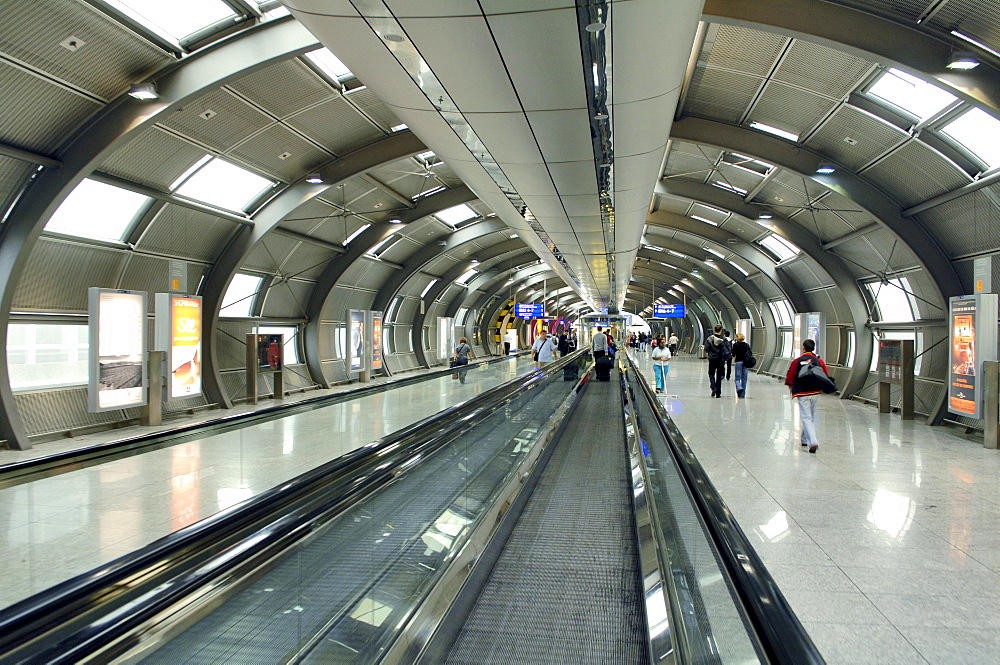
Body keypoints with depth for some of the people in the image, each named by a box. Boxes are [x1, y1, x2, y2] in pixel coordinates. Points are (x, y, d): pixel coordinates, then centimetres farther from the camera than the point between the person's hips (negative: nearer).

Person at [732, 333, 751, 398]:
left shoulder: (735, 345, -4)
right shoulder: (747, 345, 8)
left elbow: (733, 354, -5)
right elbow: (750, 354, 4)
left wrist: (734, 359, 14)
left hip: (738, 362, -4)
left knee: (738, 377, 2)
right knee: (744, 378, 8)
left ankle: (739, 388, -28)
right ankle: (743, 394, 10)